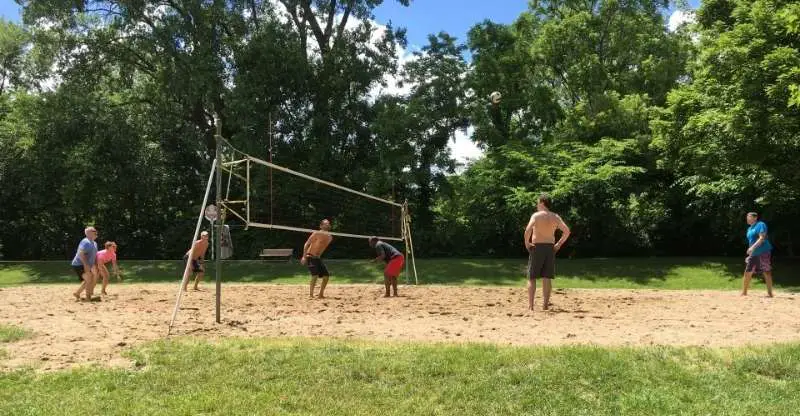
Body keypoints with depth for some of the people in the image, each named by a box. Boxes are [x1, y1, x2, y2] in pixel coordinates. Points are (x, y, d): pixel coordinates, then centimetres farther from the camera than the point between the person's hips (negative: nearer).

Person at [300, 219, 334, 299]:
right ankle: (311, 294, -14)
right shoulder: (317, 234, -13)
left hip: (318, 258, 8)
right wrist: (304, 256, -23)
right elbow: (306, 244, -15)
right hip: (310, 257, -8)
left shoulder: (330, 237, 8)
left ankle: (321, 294, 16)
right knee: (315, 274, -22)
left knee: (326, 275, 5)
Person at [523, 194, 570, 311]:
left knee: (531, 278, 3)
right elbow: (567, 231, 2)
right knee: (547, 278, 8)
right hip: (550, 248, 4)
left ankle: (530, 305, -2)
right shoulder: (555, 217, 6)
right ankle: (545, 305, 6)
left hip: (536, 247, -4)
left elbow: (528, 229, -24)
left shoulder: (536, 215, -8)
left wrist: (526, 243, -12)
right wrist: (559, 244, 7)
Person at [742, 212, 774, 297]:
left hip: (763, 253, -8)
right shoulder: (749, 229, 18)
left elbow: (762, 238, -18)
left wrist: (753, 247, -27)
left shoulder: (760, 225, -7)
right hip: (753, 254, 8)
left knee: (767, 273, -3)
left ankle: (770, 293, 4)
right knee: (747, 272, 4)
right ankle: (744, 293, 11)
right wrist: (750, 251, 20)